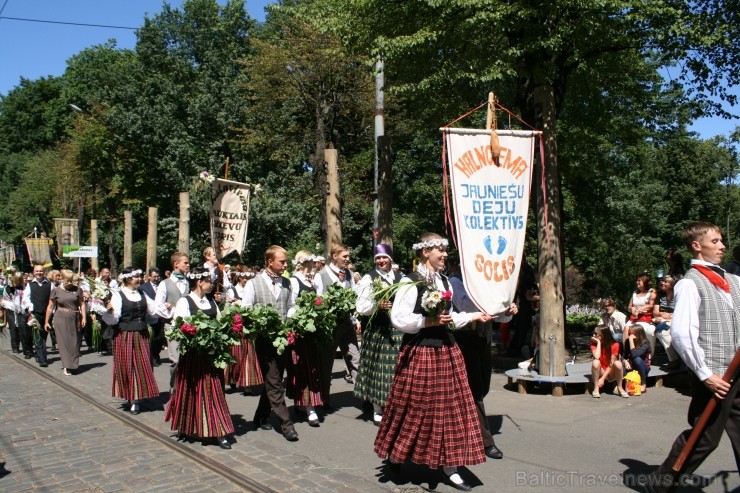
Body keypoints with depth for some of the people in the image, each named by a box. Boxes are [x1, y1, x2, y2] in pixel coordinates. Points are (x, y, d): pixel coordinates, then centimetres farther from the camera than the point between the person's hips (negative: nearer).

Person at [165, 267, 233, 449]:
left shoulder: (211, 301, 13)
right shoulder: (184, 302, -5)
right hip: (193, 353, -5)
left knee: (214, 390, 5)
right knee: (193, 391, 6)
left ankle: (218, 432, 8)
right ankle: (188, 428, 24)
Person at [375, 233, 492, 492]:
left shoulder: (444, 281, 11)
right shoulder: (411, 283, -13)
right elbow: (398, 319, -20)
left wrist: (474, 316, 10)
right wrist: (429, 321, -21)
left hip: (446, 351, 7)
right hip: (419, 353, -7)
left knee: (449, 407, 7)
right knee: (415, 408, 5)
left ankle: (449, 466, 17)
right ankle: (395, 455, 29)